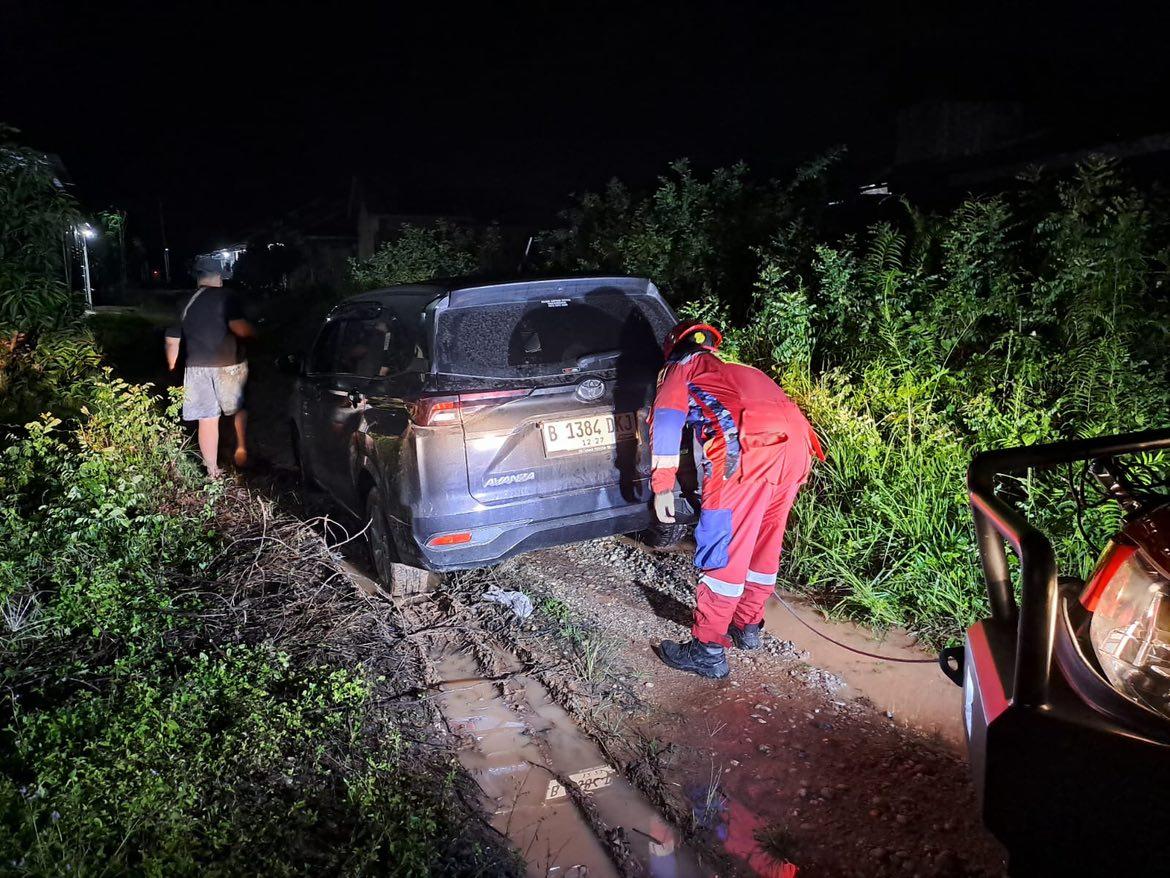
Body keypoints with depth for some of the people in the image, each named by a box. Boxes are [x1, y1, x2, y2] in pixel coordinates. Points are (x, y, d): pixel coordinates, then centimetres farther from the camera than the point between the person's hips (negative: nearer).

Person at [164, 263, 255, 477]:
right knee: (239, 408, 21)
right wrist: (254, 333, 3)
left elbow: (172, 340, 12)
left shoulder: (186, 303, 11)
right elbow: (240, 328, -18)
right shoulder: (226, 297, -5)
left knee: (207, 419, 8)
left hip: (197, 368, 4)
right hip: (228, 365, -4)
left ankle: (212, 470, 14)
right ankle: (242, 447, 8)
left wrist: (172, 368, 24)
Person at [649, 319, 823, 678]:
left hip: (751, 443, -7)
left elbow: (667, 420, 2)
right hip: (797, 439, 7)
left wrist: (662, 486, -1)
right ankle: (748, 626, 34)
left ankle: (707, 650, 6)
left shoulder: (681, 366, 21)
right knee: (765, 541, 21)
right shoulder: (737, 366, 40)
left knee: (724, 546, 0)